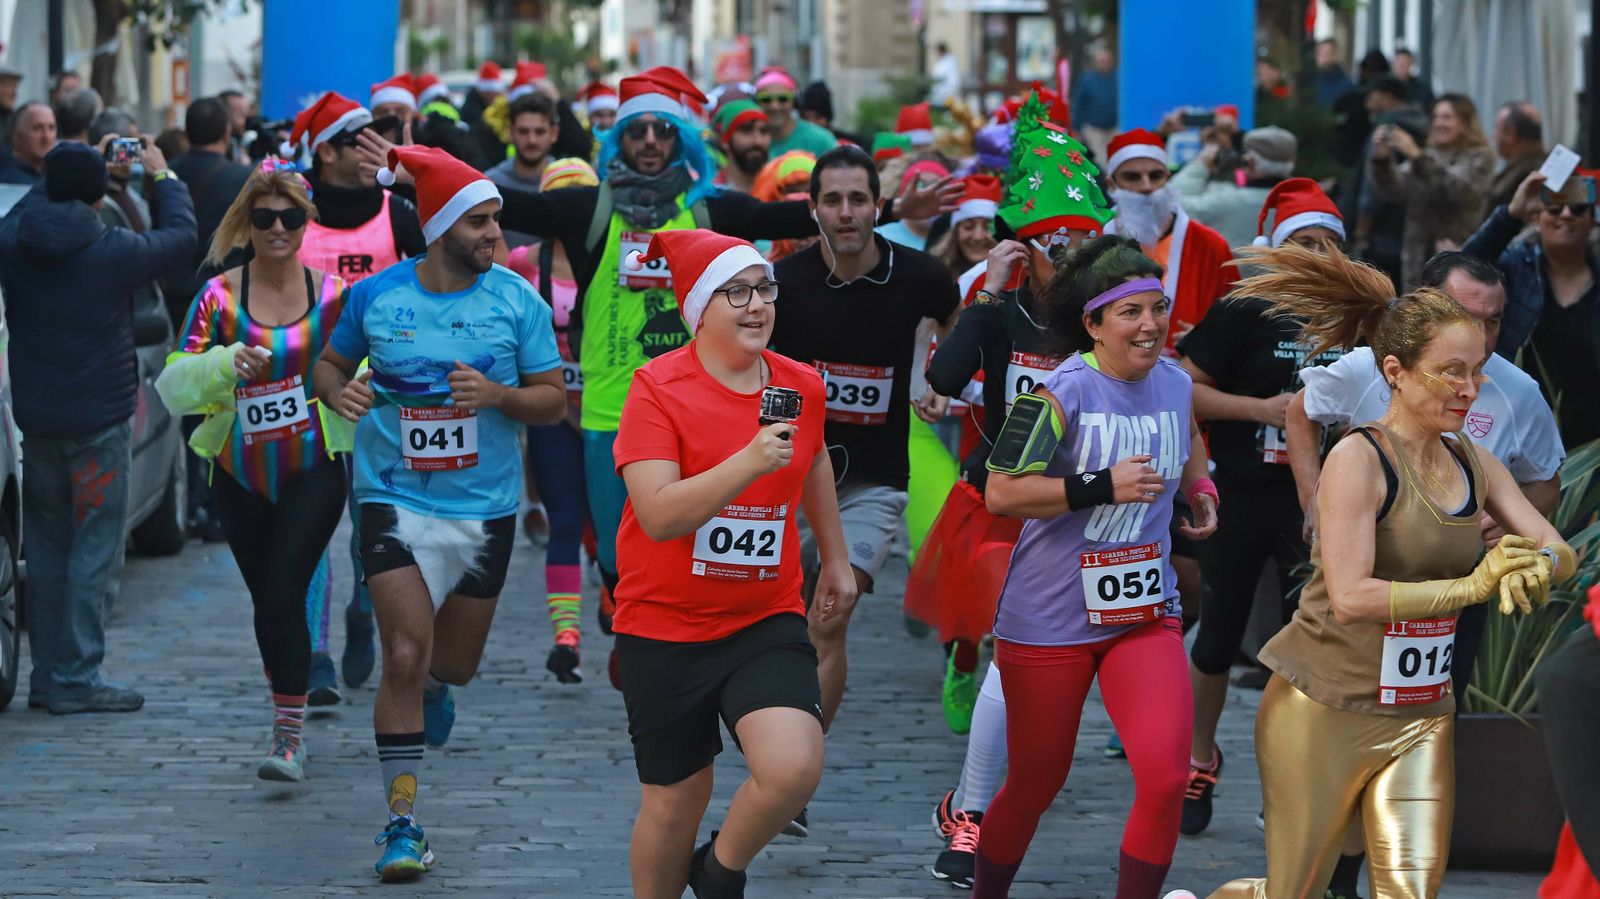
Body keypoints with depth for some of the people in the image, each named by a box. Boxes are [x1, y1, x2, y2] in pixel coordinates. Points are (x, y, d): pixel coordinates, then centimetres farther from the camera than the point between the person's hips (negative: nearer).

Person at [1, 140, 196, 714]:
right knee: (95, 551, 0)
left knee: (46, 547, 14)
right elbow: (180, 237, 1)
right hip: (99, 419, -5)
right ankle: (76, 678, -2)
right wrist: (163, 177, 15)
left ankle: (47, 674, 18)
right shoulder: (111, 251, -16)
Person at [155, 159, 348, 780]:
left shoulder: (333, 293, -3)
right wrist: (224, 363, -27)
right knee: (266, 601, 12)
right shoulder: (219, 296, -4)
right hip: (241, 475, 2)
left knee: (284, 594, -15)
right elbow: (172, 386, -8)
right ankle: (289, 710, 33)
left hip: (313, 468, -2)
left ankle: (288, 735, -10)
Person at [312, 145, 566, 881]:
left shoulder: (516, 300, -5)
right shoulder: (374, 296, -5)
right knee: (403, 658, -13)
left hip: (485, 507, 2)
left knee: (454, 662, 15)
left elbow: (553, 399, -1)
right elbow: (330, 363, 12)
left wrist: (499, 395, -21)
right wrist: (337, 391, -12)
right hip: (396, 501, -2)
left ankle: (433, 685, 55)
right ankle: (402, 824, -5)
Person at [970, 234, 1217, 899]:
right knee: (1035, 784, 10)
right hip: (1050, 618, -4)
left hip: (1145, 613, 4)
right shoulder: (1063, 391, -15)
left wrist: (1199, 488, 12)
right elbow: (1000, 493, -22)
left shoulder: (1175, 383, 3)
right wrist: (1102, 485, -25)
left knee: (1165, 780, -15)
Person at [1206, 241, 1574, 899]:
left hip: (1420, 716, 5)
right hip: (1325, 712, -5)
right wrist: (1472, 586, -27)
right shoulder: (1358, 459, -15)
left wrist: (1536, 566, -21)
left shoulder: (1472, 462, 5)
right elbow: (1350, 597, -24)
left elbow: (1560, 551, 3)